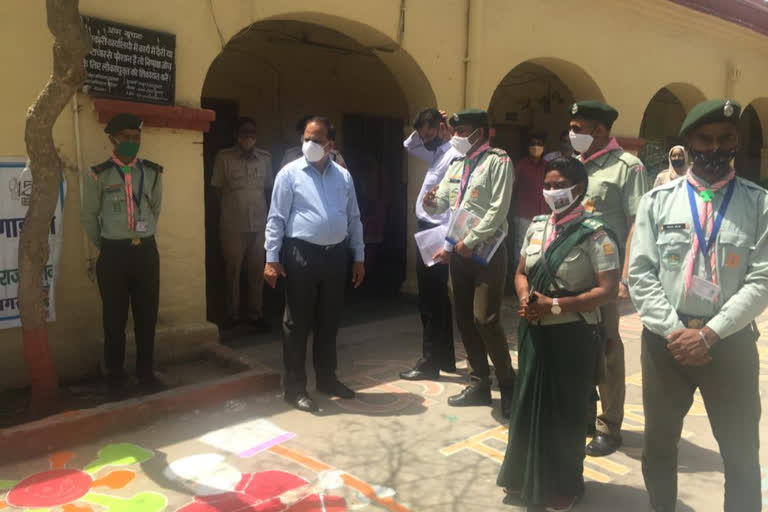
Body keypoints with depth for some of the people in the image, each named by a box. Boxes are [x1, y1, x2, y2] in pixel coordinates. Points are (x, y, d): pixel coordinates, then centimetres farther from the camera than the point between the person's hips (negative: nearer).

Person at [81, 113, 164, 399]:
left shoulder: (152, 172, 2)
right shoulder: (98, 175, -6)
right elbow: (88, 217, 4)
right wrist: (106, 247, 11)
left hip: (146, 251, 3)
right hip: (114, 253, -2)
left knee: (147, 316, 10)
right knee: (115, 319, 7)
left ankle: (146, 373, 25)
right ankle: (115, 378, 22)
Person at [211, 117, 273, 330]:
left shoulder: (265, 157, 6)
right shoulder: (224, 157, -3)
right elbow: (217, 190, 4)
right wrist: (232, 206, 6)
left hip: (259, 223, 2)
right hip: (232, 225, -2)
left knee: (257, 271, 6)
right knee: (232, 270, 5)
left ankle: (255, 314, 18)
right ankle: (232, 314, 17)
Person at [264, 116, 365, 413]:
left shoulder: (343, 176, 10)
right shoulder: (290, 173, -2)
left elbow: (354, 218, 13)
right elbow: (276, 219, -4)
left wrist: (359, 257, 10)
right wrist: (272, 259, -10)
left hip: (336, 255, 4)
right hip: (302, 255, -4)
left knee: (329, 322, 14)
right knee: (298, 323, 3)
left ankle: (327, 378, 29)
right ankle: (294, 387, 14)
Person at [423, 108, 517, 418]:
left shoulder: (498, 161, -6)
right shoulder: (456, 166, 16)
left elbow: (498, 210, -14)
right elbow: (440, 205, 15)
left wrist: (470, 242, -16)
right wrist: (430, 203, -8)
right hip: (458, 251, 7)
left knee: (485, 319, -10)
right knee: (464, 319, 10)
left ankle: (508, 386, 8)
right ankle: (479, 384, 24)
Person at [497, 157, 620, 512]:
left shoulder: (593, 232, -12)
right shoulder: (536, 226, 5)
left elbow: (608, 289, -17)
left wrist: (555, 305, -21)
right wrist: (525, 298, -7)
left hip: (571, 335, -5)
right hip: (534, 330, 6)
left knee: (565, 411, 8)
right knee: (529, 403, 15)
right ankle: (527, 476, 36)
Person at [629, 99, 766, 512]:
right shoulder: (658, 201, 2)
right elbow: (640, 274, -3)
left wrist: (708, 334, -15)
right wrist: (673, 330, -12)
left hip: (730, 343, -1)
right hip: (665, 340, 1)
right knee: (659, 444, 17)